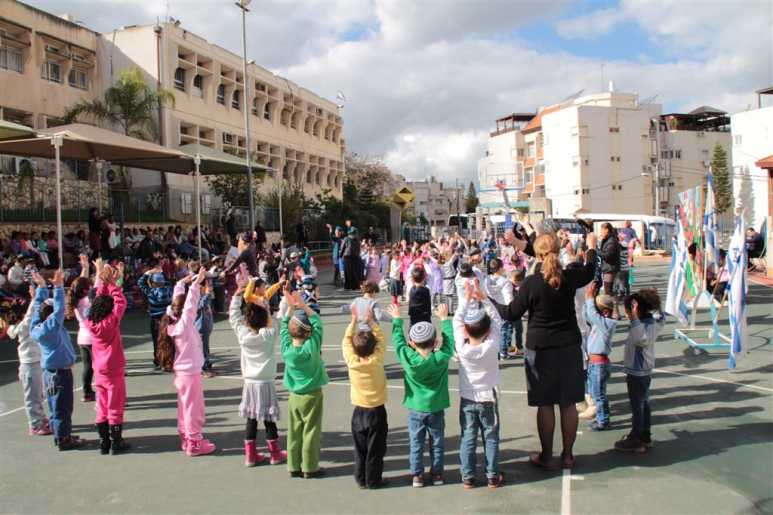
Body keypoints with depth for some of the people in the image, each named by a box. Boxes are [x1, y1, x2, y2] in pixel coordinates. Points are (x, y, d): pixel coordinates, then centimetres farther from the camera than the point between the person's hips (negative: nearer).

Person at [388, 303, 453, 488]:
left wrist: (397, 319, 8)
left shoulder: (407, 358, -19)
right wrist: (444, 318, 5)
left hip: (415, 409, 0)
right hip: (436, 408, 0)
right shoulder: (441, 358, -20)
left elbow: (398, 340, -5)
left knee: (416, 443, 13)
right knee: (437, 443, 16)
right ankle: (437, 474, 25)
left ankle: (417, 475, 20)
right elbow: (449, 340, -6)